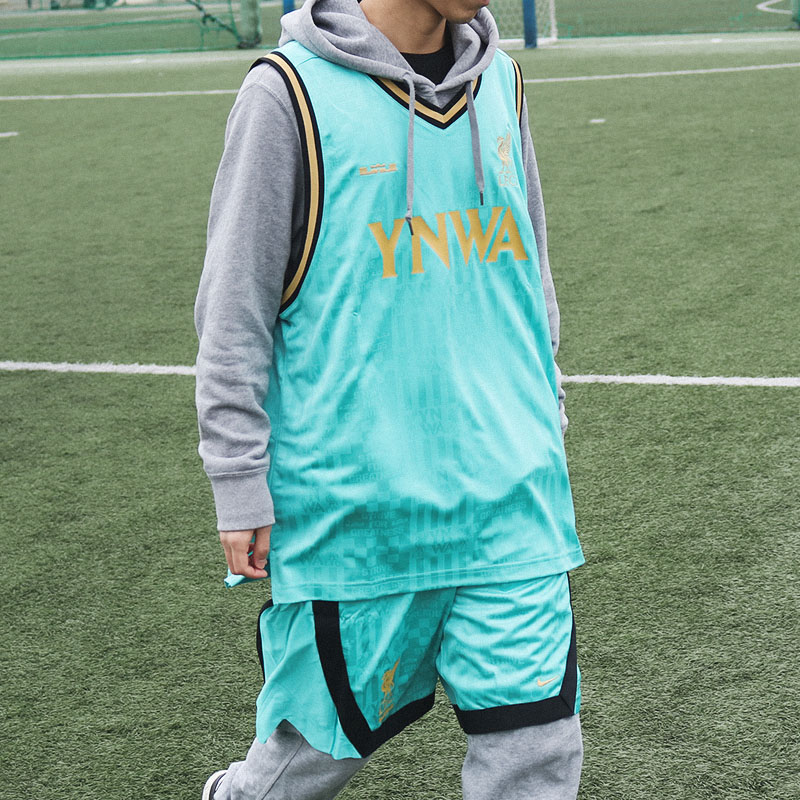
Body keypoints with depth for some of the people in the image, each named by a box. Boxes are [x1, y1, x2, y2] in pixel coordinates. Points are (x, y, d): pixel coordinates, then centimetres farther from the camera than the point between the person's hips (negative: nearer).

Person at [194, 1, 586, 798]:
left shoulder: (498, 78, 9)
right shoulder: (292, 90, -8)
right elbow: (233, 307, -5)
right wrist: (239, 483, -6)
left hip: (508, 489, 5)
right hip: (353, 494, -4)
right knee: (339, 724, 11)